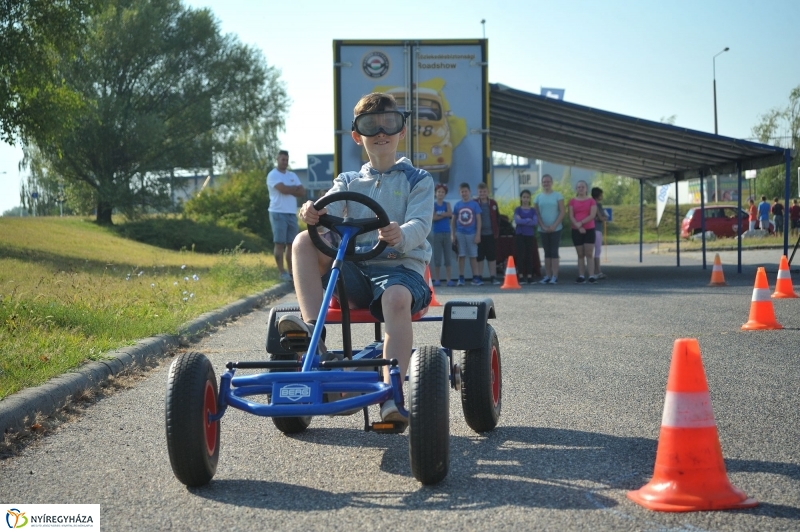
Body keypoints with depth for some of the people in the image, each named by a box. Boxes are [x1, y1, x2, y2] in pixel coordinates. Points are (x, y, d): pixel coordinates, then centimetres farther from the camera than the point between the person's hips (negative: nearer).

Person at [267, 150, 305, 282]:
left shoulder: (293, 175, 17)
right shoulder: (273, 175, -3)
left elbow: (302, 192, 7)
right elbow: (283, 189, -18)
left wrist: (289, 190, -7)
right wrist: (295, 188, 0)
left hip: (292, 213, 6)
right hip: (278, 213, -6)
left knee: (291, 243, 5)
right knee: (280, 243, -6)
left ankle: (290, 271, 9)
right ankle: (281, 272, -6)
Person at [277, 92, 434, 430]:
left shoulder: (418, 180, 10)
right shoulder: (348, 182, 20)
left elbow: (420, 224, -8)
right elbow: (329, 210, 0)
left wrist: (401, 235, -34)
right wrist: (312, 213, -26)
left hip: (401, 266, -4)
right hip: (355, 268, 4)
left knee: (396, 298, -40)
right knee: (304, 242, -19)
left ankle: (391, 396, -46)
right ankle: (313, 328, -33)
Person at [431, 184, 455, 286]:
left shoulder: (447, 204, 10)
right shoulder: (433, 205, 3)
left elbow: (450, 214, -7)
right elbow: (433, 217, -10)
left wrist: (439, 214, -10)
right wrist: (445, 215, -7)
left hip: (446, 233, 2)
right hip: (437, 233, -2)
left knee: (447, 256, 3)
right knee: (437, 257, -2)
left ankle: (449, 279, 5)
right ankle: (437, 279, 3)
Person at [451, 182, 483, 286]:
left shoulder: (474, 204, 1)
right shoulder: (457, 205, 6)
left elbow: (478, 220, 1)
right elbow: (453, 221, 11)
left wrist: (478, 234, -6)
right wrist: (452, 234, 4)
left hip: (472, 233, -1)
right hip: (460, 233, 1)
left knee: (473, 256, 2)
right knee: (461, 256, 3)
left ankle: (476, 277, 4)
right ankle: (461, 278, 5)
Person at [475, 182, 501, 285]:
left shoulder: (493, 203, 7)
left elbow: (497, 218, 10)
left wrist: (497, 232, 3)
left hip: (491, 234, 1)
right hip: (479, 234, -1)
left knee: (492, 257, 3)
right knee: (479, 257, 3)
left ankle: (493, 277, 8)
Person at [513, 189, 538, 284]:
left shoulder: (533, 210, 7)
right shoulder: (517, 210, 4)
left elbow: (535, 222, -8)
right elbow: (517, 221, -12)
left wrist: (522, 221, -13)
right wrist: (528, 220, -12)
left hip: (530, 235, 1)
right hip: (520, 235, -1)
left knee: (530, 255, 1)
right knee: (520, 255, -4)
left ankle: (530, 276, 4)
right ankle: (521, 276, -2)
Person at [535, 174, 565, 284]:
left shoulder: (557, 195, 1)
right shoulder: (538, 197, 7)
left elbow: (562, 212, -3)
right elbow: (537, 214, 5)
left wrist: (554, 226, -13)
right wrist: (543, 226, -8)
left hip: (555, 229, -3)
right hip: (543, 229, 3)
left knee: (554, 252, -5)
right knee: (547, 252, 6)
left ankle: (555, 276, -6)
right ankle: (547, 276, 8)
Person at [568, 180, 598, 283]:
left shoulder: (591, 200, 3)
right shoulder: (572, 201, 7)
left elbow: (592, 215, -7)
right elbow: (571, 216, 0)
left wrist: (581, 223, -15)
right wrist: (578, 227, -13)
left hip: (589, 229, -1)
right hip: (576, 230, 2)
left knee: (589, 254, -6)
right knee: (580, 254, 3)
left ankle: (591, 276, -11)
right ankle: (581, 276, 2)